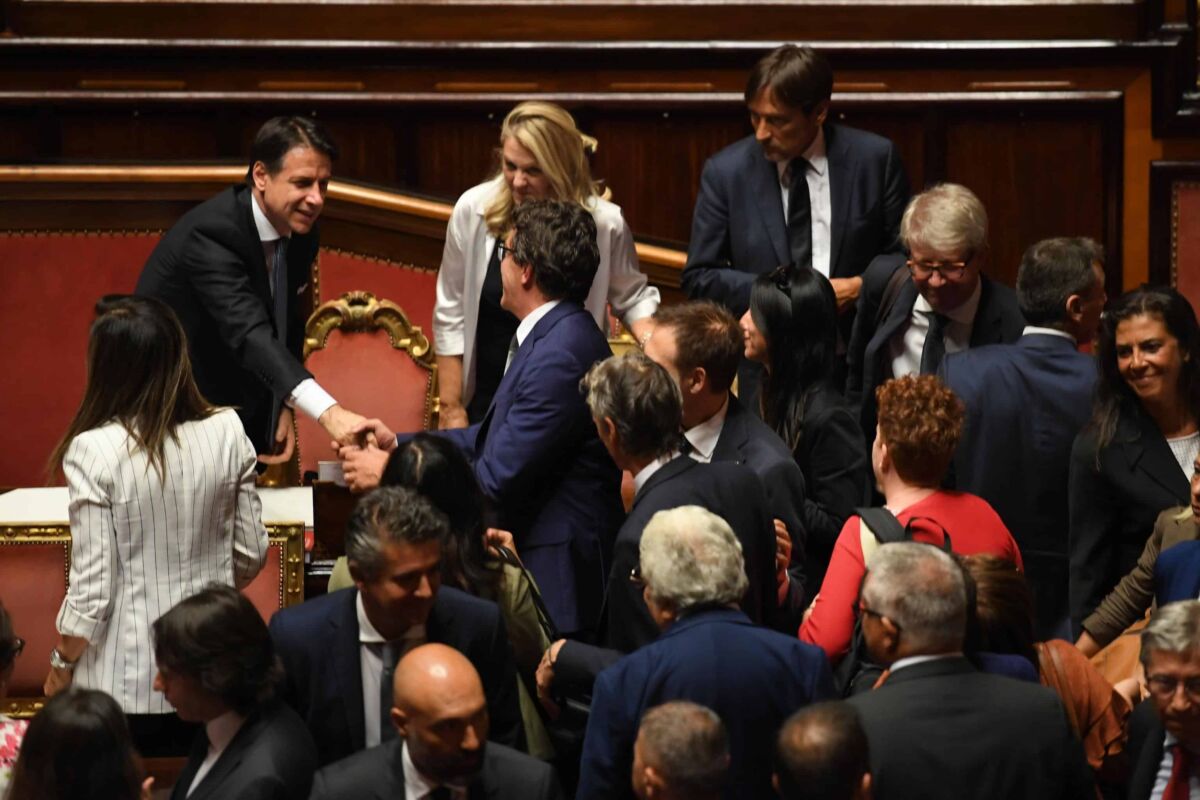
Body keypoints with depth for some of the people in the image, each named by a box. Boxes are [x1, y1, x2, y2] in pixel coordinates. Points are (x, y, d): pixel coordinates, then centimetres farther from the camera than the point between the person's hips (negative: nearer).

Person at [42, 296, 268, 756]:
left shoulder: (94, 451, -18)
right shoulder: (226, 433, -7)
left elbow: (92, 589, -15)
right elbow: (251, 556, 3)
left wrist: (61, 666, 2)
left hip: (125, 681, -3)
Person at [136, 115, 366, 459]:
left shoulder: (301, 235, -3)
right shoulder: (210, 234, -28)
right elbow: (249, 334, -41)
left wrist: (282, 409, -1)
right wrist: (330, 413, -52)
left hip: (241, 417, 7)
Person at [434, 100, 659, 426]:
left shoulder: (604, 222, -14)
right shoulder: (473, 210, -11)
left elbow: (633, 298, 4)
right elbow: (451, 315, -2)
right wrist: (451, 408, 0)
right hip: (488, 404, 1)